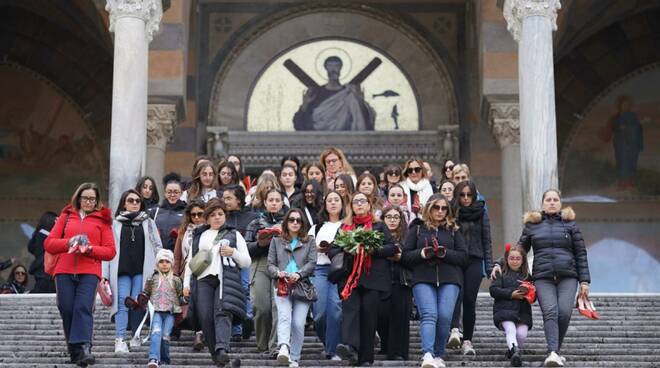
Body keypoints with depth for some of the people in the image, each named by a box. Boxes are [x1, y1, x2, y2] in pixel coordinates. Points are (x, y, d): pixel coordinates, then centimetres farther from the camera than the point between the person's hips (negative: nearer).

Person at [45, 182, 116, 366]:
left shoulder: (102, 220, 14)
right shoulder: (66, 216, 19)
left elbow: (110, 251, 8)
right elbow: (49, 243, 11)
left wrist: (90, 248, -10)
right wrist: (69, 242, -7)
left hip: (89, 272, -2)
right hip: (64, 270, 2)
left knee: (83, 307, -18)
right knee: (67, 309, -3)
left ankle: (84, 348, -27)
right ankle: (74, 351, 7)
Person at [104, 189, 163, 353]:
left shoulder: (148, 223, 14)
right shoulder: (116, 224, 12)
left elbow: (157, 246, 11)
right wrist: (104, 274, 0)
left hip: (142, 270, 0)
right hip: (122, 270, 0)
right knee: (122, 303, -8)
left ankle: (136, 335, 11)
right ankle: (119, 340, -13)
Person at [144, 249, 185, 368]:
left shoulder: (175, 280, 13)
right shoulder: (152, 279, 13)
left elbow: (181, 296, 17)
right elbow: (146, 294, 18)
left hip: (170, 313, 1)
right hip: (156, 312, 0)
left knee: (165, 336, -11)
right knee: (156, 332, -22)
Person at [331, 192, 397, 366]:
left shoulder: (379, 226, 16)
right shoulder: (344, 227, 20)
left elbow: (392, 247, 6)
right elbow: (332, 251, 15)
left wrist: (372, 250, -9)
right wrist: (346, 251, -5)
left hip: (373, 276, -1)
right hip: (349, 277, 1)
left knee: (368, 313, -6)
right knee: (350, 308, -19)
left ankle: (365, 358, -1)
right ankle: (350, 347, -36)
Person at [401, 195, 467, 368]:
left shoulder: (453, 230, 17)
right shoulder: (417, 229, 14)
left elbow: (463, 256, 8)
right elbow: (405, 256, 8)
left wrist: (445, 253, -9)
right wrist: (422, 253, -11)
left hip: (449, 280, 2)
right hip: (423, 279, -1)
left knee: (445, 317, -13)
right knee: (429, 315, -20)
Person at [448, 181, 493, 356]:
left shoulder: (481, 213, 11)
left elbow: (486, 240, 10)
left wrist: (489, 266, 4)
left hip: (474, 261, 1)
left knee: (469, 300, -2)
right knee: (456, 294, -22)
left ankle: (467, 340, 2)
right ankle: (454, 331, -35)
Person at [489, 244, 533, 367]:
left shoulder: (527, 276, 17)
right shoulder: (501, 274, 8)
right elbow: (493, 290, -4)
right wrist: (511, 294, -12)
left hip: (523, 311, 3)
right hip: (504, 310, -3)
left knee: (522, 334, -12)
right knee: (511, 330, -25)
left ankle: (512, 349, 16)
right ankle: (515, 352, -40)